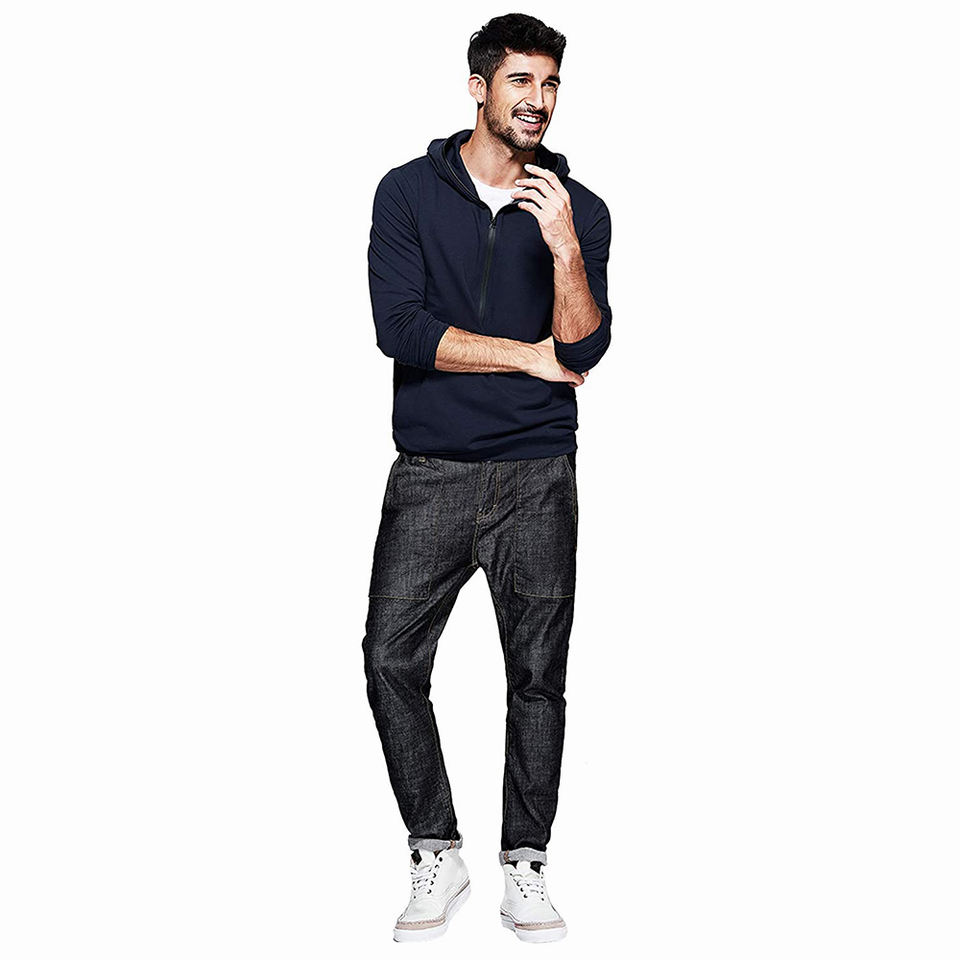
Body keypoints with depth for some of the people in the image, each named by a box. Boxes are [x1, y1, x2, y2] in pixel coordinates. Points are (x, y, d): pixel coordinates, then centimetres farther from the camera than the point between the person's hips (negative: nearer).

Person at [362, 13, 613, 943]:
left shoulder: (578, 209, 5)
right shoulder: (409, 192, 3)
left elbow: (583, 351, -6)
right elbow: (401, 328, -10)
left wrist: (565, 249, -20)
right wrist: (530, 356, -7)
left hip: (536, 479, 1)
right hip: (430, 473, 0)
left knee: (538, 675, 3)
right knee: (391, 660, -7)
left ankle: (524, 868, 17)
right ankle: (437, 856, 10)